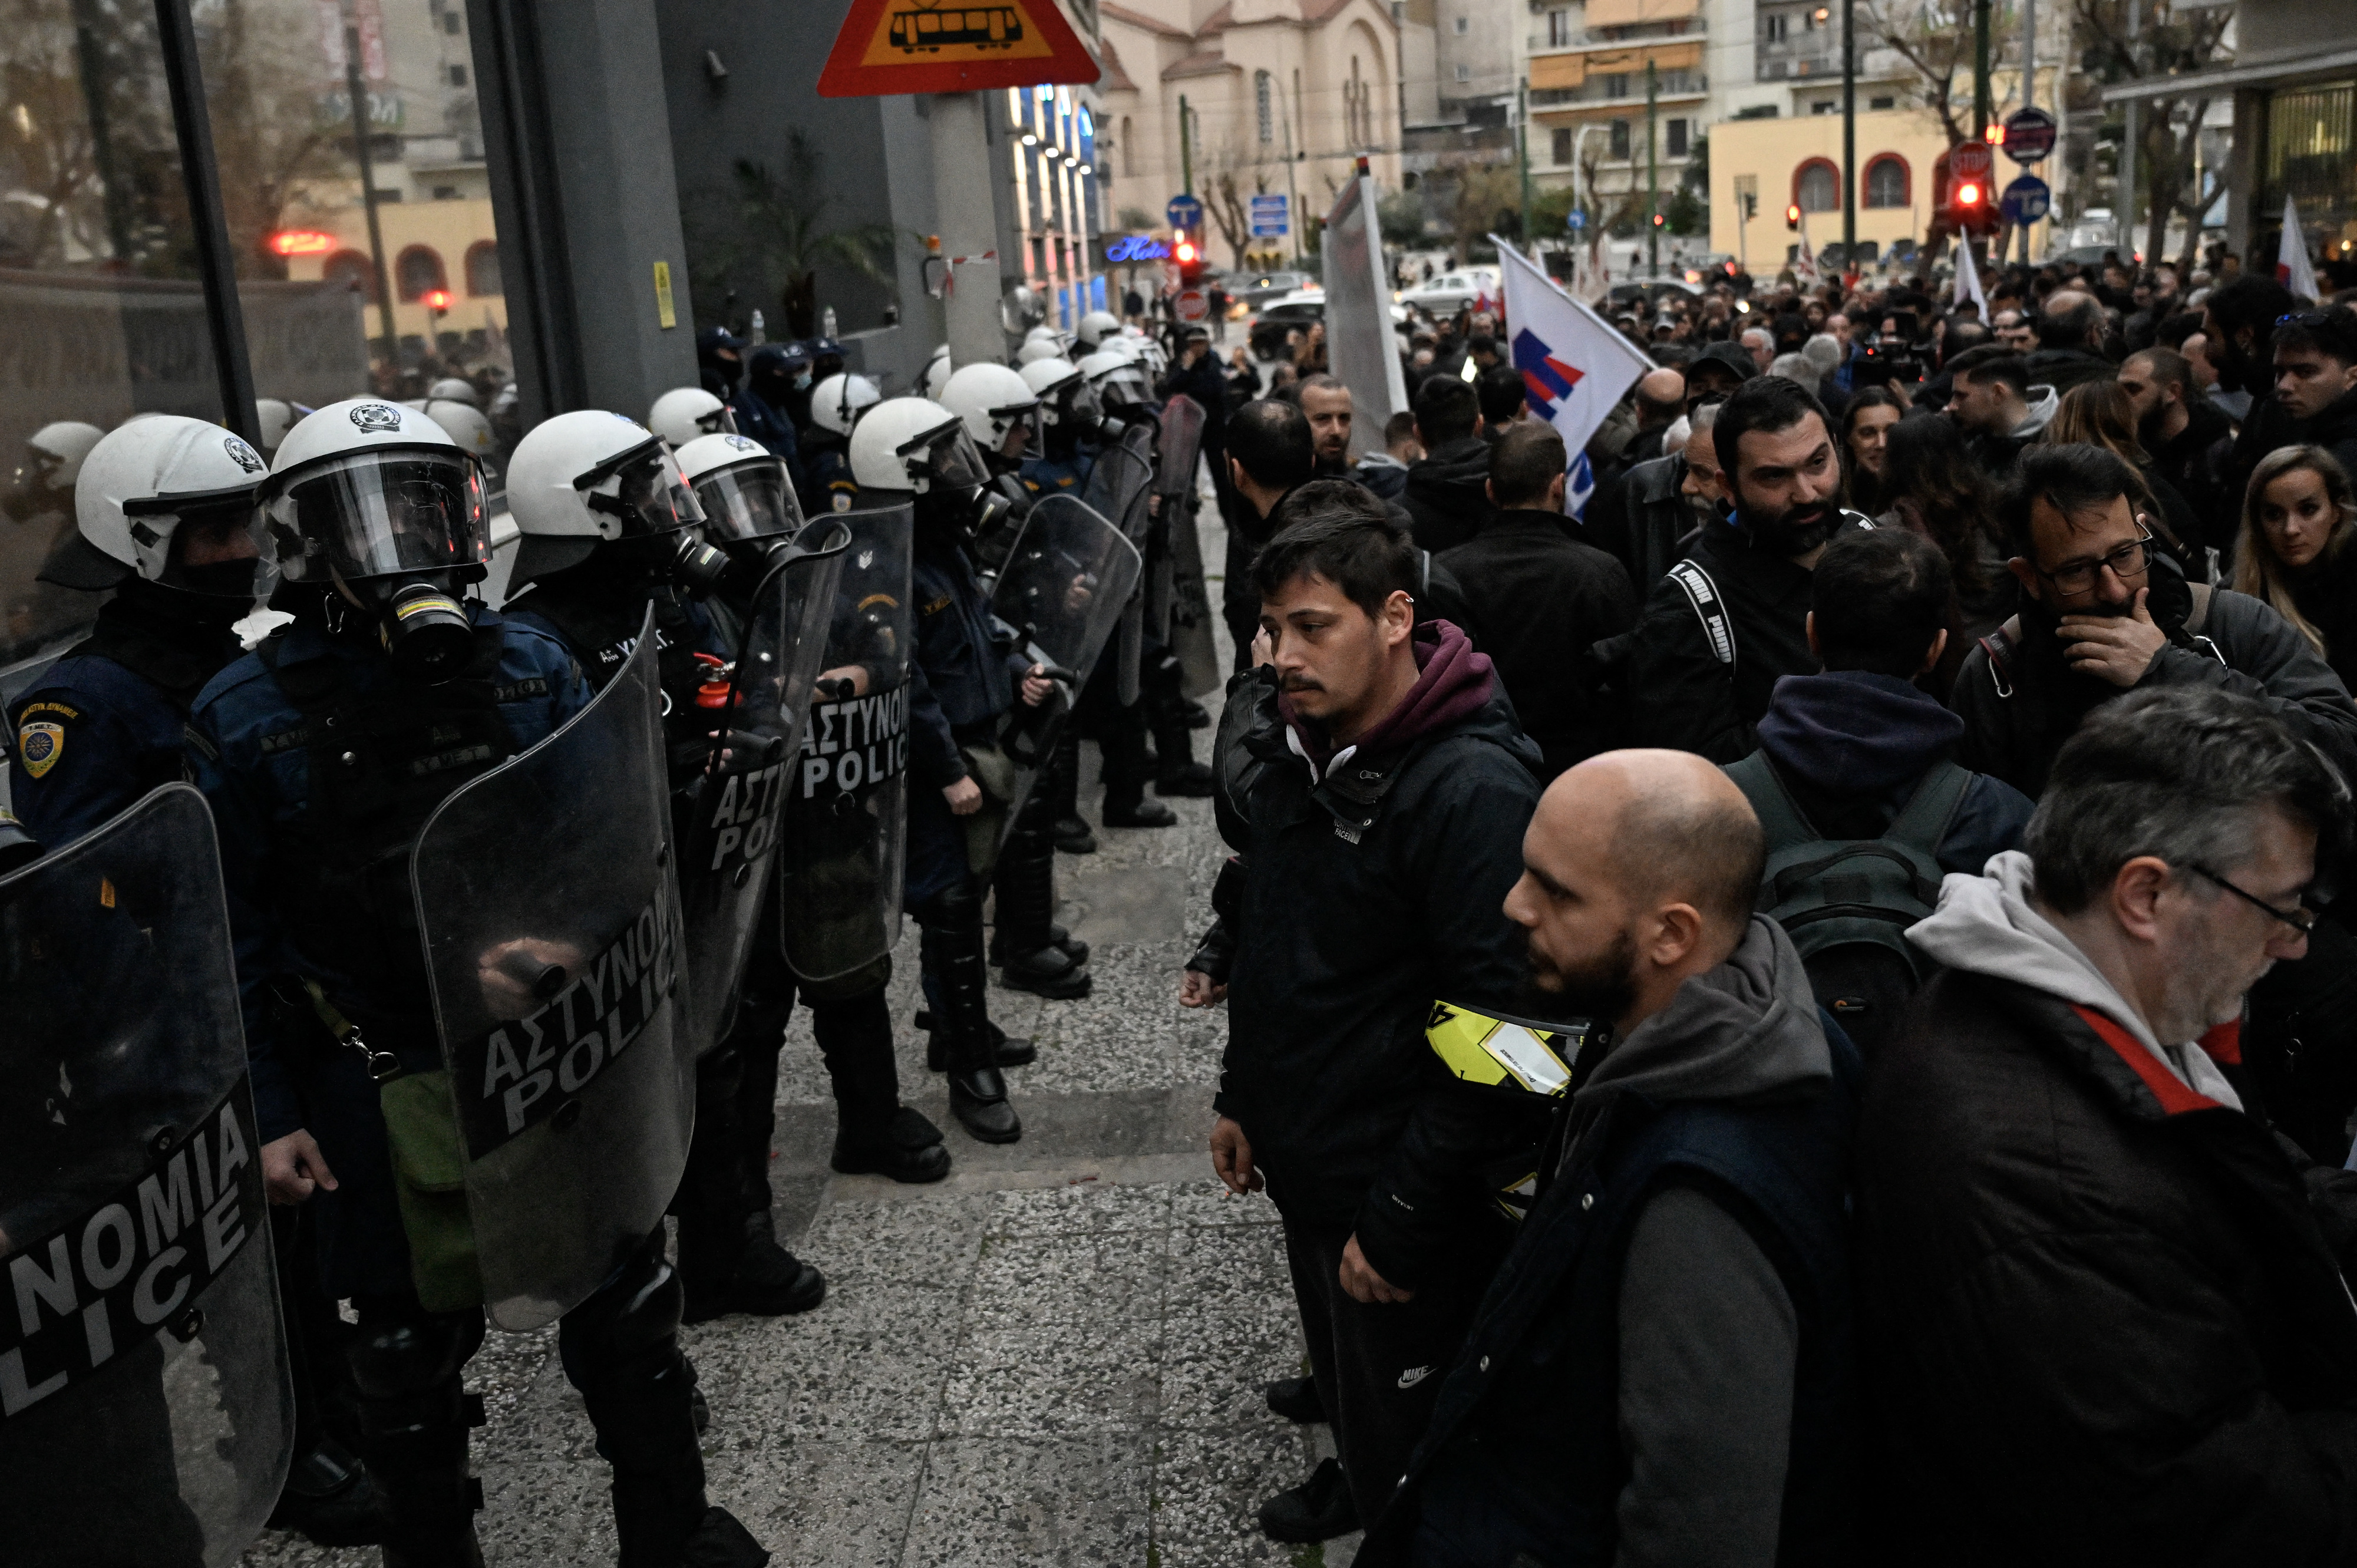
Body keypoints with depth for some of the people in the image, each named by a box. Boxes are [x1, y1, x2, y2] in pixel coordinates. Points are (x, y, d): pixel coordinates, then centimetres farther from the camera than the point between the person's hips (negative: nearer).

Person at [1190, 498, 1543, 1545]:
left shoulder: (1473, 790, -26)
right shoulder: (1289, 743, 1)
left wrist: (1400, 1223, -21)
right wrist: (1242, 1095, 15)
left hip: (1400, 1186, -8)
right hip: (1301, 1159, 8)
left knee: (1407, 1433, 10)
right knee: (1341, 1382, 29)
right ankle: (1357, 1487, 54)